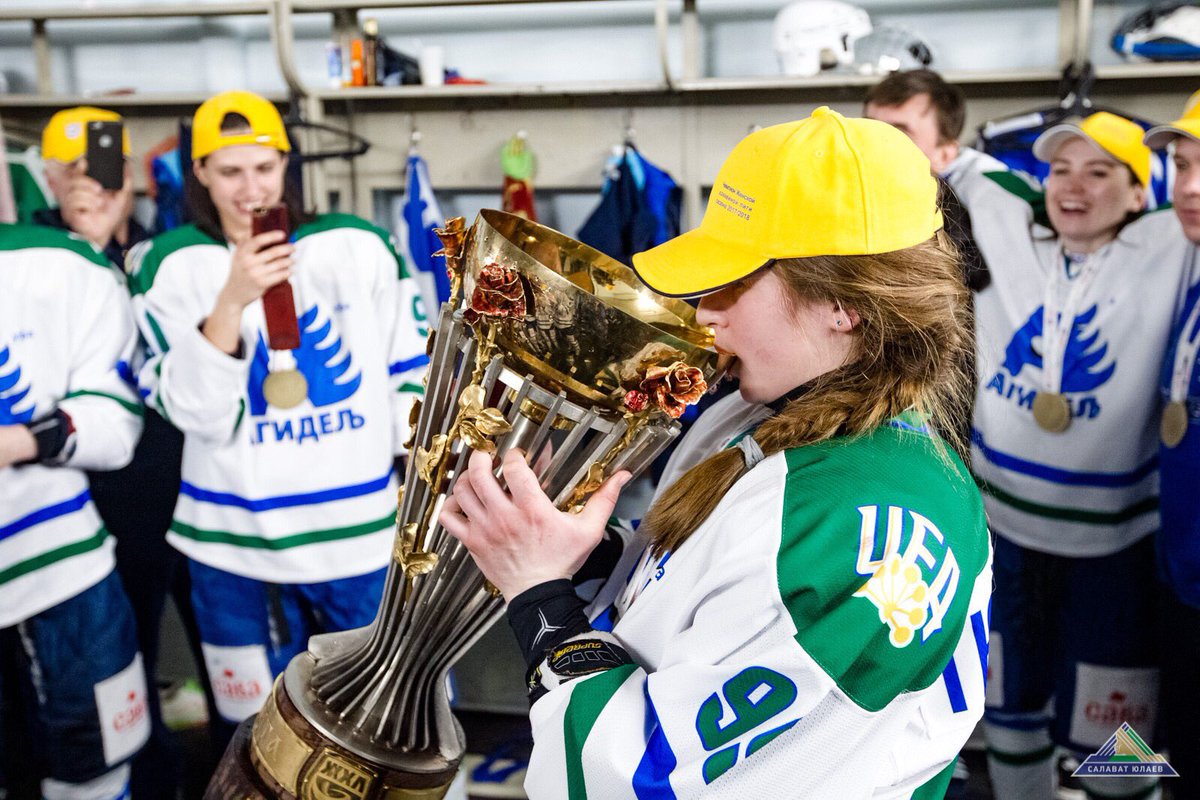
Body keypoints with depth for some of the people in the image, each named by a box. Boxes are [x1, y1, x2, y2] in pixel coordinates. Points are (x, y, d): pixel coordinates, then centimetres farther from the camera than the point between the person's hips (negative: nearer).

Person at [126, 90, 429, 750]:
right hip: (236, 546, 0)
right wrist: (232, 300, -22)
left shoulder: (360, 246, -2)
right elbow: (195, 413, -10)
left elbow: (412, 372, 4)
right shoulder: (170, 267, -3)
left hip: (368, 534, 0)